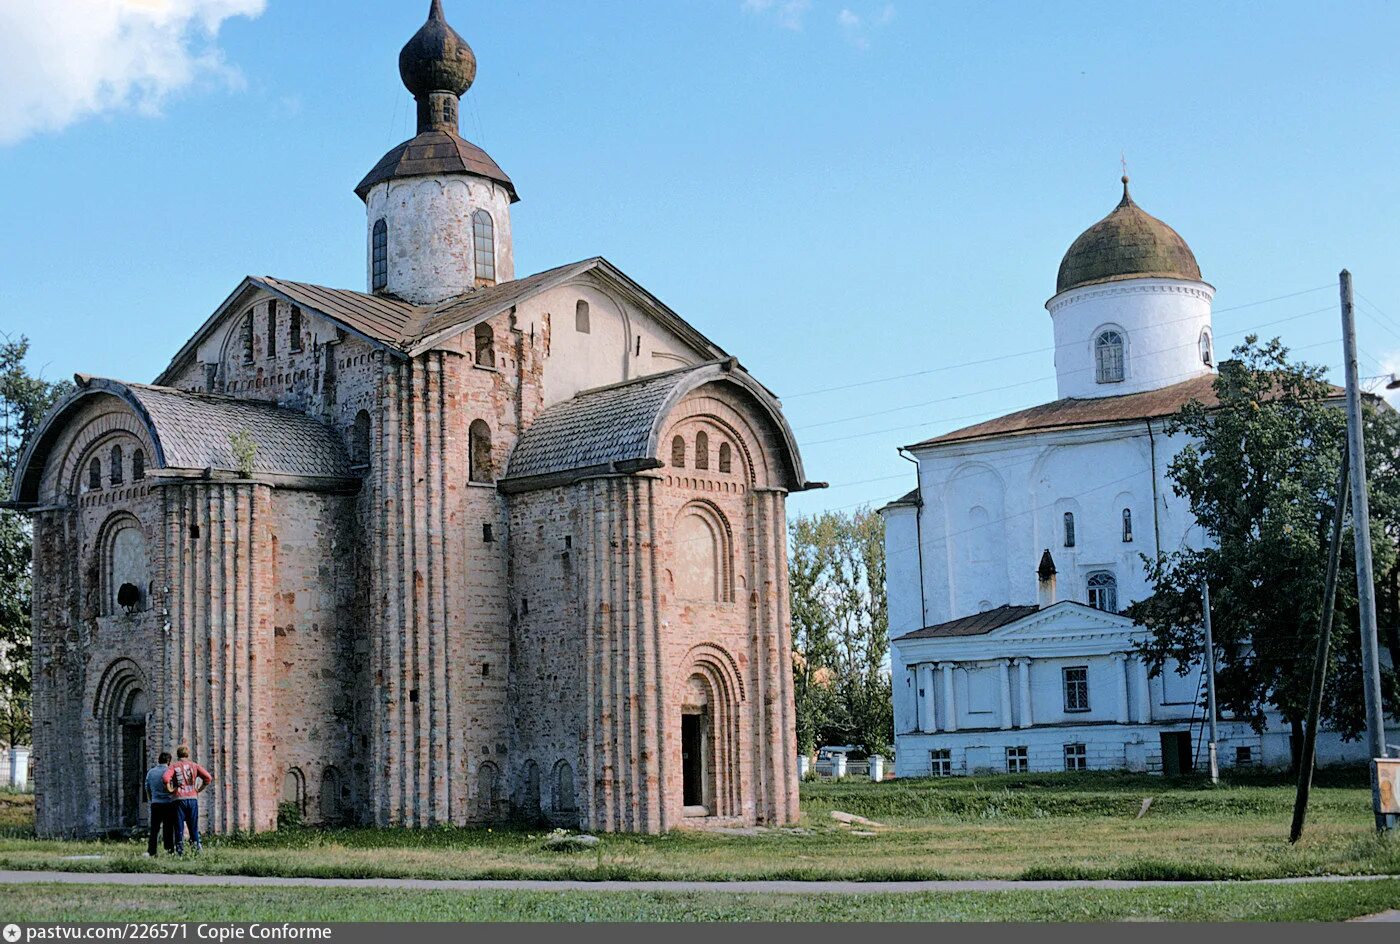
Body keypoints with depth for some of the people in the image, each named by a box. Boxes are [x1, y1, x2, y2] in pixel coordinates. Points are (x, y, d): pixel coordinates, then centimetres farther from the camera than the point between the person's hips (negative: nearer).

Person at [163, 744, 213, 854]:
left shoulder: (173, 766, 4)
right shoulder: (194, 765, 9)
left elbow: (166, 778, -17)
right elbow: (208, 777, -1)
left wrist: (170, 789, -3)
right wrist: (199, 789, 7)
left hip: (179, 799, -2)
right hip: (193, 798, 2)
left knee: (179, 826, 2)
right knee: (194, 826, 9)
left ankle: (180, 851, 0)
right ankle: (197, 846, 5)